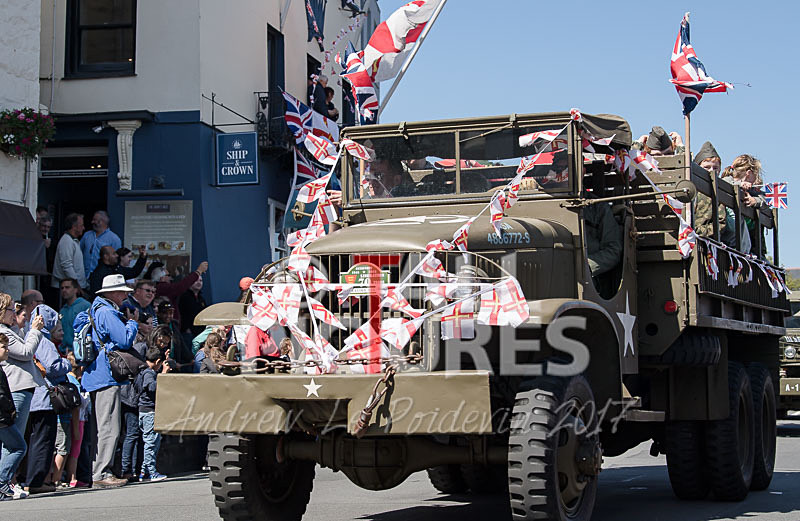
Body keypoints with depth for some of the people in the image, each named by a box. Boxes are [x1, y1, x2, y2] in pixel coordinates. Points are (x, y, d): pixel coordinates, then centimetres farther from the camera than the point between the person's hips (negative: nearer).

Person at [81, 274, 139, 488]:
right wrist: (133, 321, -2)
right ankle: (101, 474, -11)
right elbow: (125, 341, -18)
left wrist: (128, 321, 16)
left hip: (95, 378, 11)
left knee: (99, 428, 13)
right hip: (106, 376, -11)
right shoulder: (107, 313, -12)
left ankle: (95, 474, 17)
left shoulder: (97, 310, 20)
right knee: (109, 428, -10)